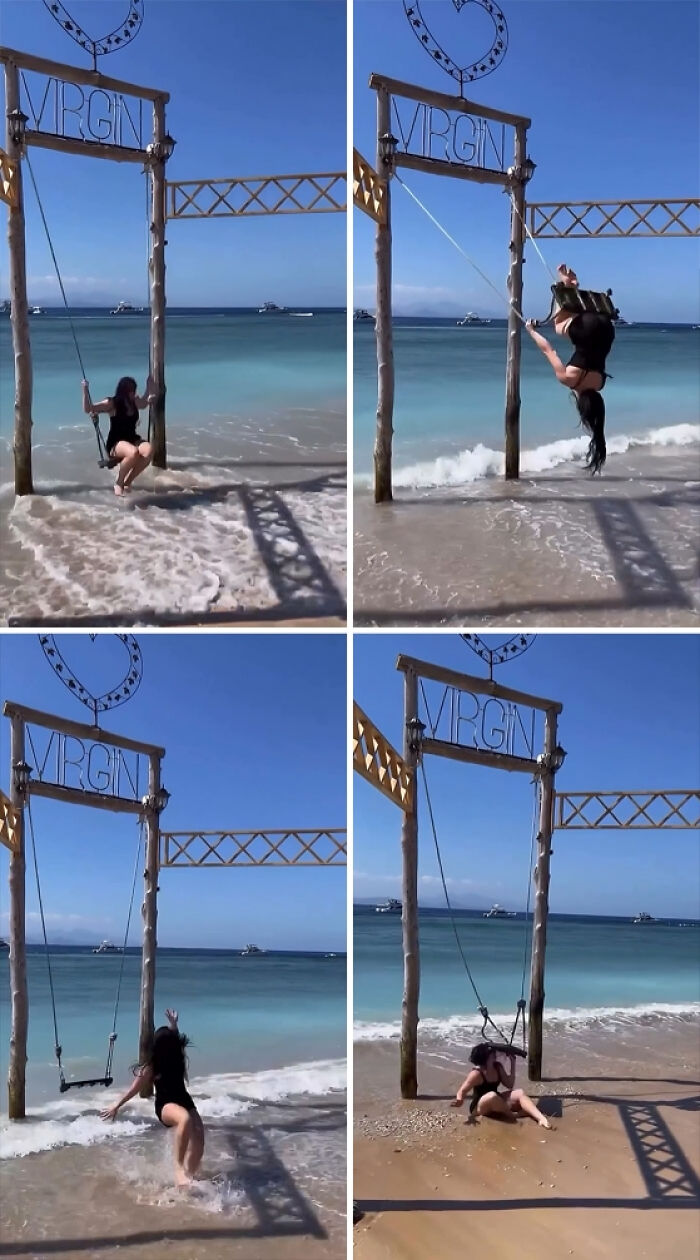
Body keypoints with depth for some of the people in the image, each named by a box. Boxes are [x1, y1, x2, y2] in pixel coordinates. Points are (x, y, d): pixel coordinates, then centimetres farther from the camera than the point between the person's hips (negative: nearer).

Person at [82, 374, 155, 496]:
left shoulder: (134, 402, 8)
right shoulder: (112, 404, -9)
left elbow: (144, 404, 34)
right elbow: (88, 409, -12)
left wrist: (149, 387, 27)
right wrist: (85, 390, -23)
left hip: (132, 439, 6)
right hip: (115, 444, -6)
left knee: (149, 450, -30)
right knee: (133, 452, -40)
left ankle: (128, 482, -13)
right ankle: (118, 483, -14)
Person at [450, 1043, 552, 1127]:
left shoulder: (497, 1067, 0)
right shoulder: (477, 1073, -21)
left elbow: (509, 1085, 3)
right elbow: (462, 1091, -17)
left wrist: (512, 1063, -3)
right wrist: (459, 1100, -41)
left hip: (495, 1105, 7)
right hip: (479, 1109, -7)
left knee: (520, 1093, -14)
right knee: (491, 1096, -40)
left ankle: (541, 1118, -32)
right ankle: (512, 1115, -16)